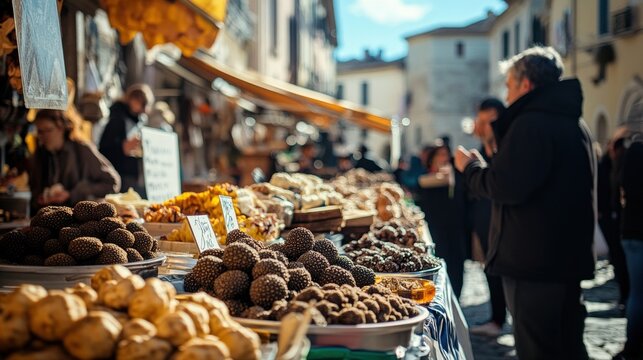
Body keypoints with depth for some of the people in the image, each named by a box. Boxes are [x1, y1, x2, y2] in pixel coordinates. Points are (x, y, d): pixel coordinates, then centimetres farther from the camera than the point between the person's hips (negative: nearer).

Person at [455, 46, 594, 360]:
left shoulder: (531, 123, -16)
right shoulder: (575, 124, 16)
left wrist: (470, 166, -5)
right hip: (569, 259, 10)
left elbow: (506, 187, -23)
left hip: (533, 263, -10)